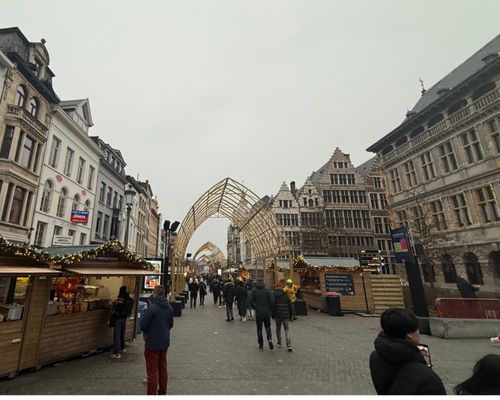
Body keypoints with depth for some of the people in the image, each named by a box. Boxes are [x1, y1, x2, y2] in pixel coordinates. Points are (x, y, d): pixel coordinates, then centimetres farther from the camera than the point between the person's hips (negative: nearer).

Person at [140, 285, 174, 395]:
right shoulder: (169, 307, -3)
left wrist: (146, 332, 5)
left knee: (152, 371, 7)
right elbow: (171, 324, 6)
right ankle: (162, 392, 35)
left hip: (152, 343, -6)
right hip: (165, 342, 7)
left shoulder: (152, 307, -23)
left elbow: (143, 324, -16)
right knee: (163, 368, 21)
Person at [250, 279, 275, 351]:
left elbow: (251, 301, -8)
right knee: (267, 326, 17)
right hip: (267, 312, 1)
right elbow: (272, 301, -8)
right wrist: (271, 309, 6)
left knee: (259, 329, 12)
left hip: (258, 312, 0)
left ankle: (261, 345, 15)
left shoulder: (254, 290, -2)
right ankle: (270, 339, -6)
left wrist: (255, 308, 7)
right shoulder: (267, 290, -2)